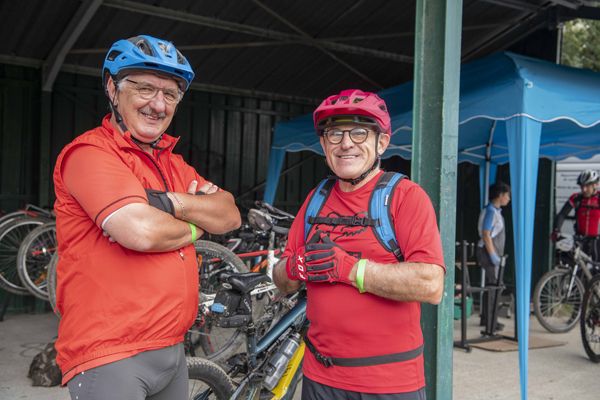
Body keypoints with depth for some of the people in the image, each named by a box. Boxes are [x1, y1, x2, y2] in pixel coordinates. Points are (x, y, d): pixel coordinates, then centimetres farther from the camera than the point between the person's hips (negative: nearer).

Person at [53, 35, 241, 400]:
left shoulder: (173, 163, 13)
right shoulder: (90, 153, -13)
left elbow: (230, 216, 2)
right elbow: (141, 232, -27)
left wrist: (170, 203, -15)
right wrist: (195, 226, -7)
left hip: (172, 348, 8)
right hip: (110, 357, -8)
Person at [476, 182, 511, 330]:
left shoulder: (496, 211, 17)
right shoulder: (490, 211, -14)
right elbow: (486, 235, -20)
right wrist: (493, 255, -21)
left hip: (494, 252, 10)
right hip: (488, 251, -10)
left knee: (490, 284, 12)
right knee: (493, 285, -10)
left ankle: (485, 317, 19)